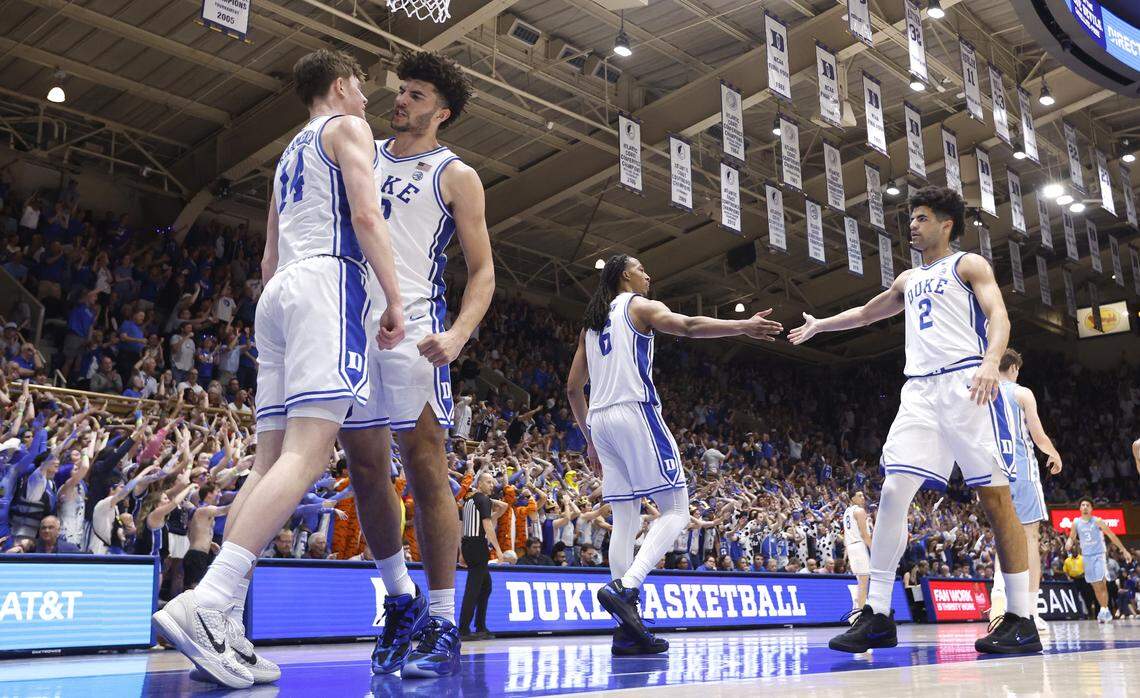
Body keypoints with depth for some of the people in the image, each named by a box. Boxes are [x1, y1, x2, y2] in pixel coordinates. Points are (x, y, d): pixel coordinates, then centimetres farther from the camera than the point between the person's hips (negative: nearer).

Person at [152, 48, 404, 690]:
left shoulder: (291, 152, 32)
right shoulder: (349, 127, 9)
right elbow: (365, 213, -9)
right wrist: (396, 299, -11)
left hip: (278, 289, 9)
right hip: (328, 279, -9)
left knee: (271, 460, 0)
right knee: (307, 456, -20)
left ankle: (225, 627, -7)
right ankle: (207, 602, -33)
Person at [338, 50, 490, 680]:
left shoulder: (455, 175, 6)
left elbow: (483, 271, 0)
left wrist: (459, 334, -18)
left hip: (410, 326, -5)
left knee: (425, 469, -8)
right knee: (366, 470, 7)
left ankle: (442, 626, -1)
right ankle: (401, 602, 23)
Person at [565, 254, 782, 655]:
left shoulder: (591, 323, 24)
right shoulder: (639, 306, 5)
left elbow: (573, 387, 22)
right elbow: (688, 326, -16)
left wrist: (590, 438, 27)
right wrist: (744, 326, -24)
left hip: (600, 419, 7)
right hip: (635, 412, -7)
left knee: (625, 521, 5)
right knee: (675, 510, -5)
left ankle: (627, 631, -1)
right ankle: (624, 588, -26)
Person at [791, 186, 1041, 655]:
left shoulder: (968, 264, 8)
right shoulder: (909, 280, 28)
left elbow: (998, 316, -8)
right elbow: (866, 313, 46)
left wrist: (991, 361, -27)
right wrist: (819, 325, 48)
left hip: (967, 381, -5)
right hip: (920, 391, 6)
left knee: (994, 496, -7)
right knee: (893, 490, -8)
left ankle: (1021, 619, -1)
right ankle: (878, 615, -7)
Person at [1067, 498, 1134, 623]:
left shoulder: (1097, 521, -7)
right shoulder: (1076, 522, 2)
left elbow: (1112, 536, -2)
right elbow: (1072, 537, 11)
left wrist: (1124, 550, -1)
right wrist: (1068, 543, -13)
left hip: (1099, 555, -4)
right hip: (1086, 556, 4)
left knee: (1100, 583, -15)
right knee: (1095, 586, 6)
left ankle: (1104, 610, -13)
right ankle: (1104, 609, 15)